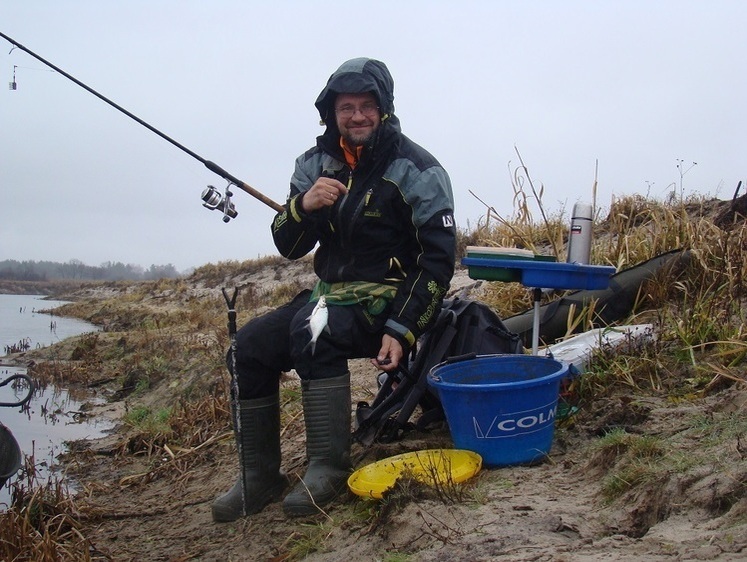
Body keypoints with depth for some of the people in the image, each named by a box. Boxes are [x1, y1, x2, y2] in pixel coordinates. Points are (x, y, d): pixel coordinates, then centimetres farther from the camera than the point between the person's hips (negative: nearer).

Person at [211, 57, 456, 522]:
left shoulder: (415, 170, -11)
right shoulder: (316, 163, 5)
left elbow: (439, 259, -13)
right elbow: (289, 248, 3)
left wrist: (402, 330, -21)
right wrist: (303, 205, -19)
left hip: (389, 298, -6)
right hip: (332, 291, 6)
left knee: (311, 330, -33)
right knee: (251, 345, -10)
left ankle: (330, 466, -22)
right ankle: (260, 475, 2)